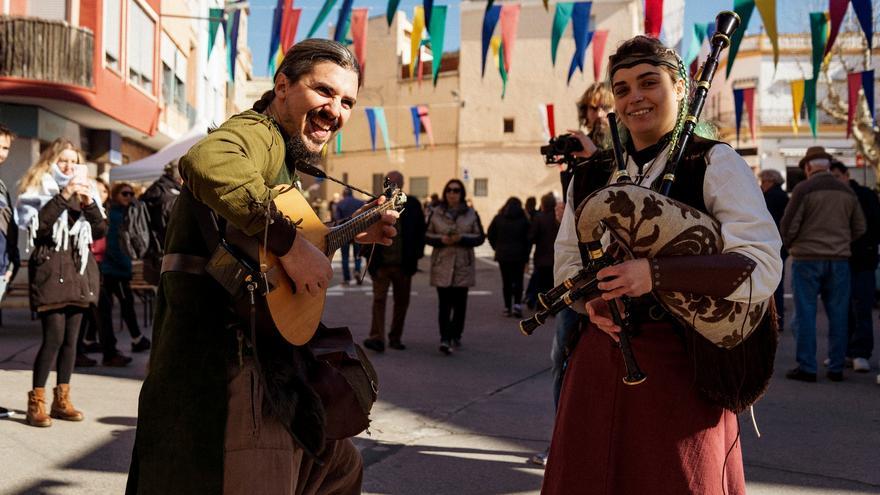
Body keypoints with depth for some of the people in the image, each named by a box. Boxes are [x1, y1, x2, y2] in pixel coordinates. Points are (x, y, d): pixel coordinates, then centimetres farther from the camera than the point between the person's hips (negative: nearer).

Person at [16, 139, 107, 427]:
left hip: (78, 268, 5)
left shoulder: (84, 191, 17)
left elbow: (100, 231, 9)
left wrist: (89, 203, -6)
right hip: (50, 268, -5)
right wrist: (63, 196, -19)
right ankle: (36, 402, -6)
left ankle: (62, 400, 12)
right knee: (54, 336, -13)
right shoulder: (37, 189, 3)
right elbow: (39, 225, -14)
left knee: (71, 337, 5)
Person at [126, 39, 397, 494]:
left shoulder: (280, 153, 18)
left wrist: (349, 232, 25)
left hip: (266, 358, 11)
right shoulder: (257, 133, -14)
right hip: (221, 358, -11)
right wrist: (290, 245, -33)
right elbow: (207, 163, -39)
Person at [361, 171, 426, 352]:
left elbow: (420, 231, 6)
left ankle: (395, 337, 22)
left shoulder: (412, 205, 3)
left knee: (402, 302, 9)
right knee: (379, 299, -9)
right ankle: (377, 337, -12)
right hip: (381, 263, -1)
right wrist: (369, 255, -2)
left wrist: (415, 256, 0)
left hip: (403, 264, 1)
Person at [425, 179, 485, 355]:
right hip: (442, 264, -1)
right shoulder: (435, 213, 6)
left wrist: (462, 238, -12)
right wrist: (441, 239, -13)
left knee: (460, 303, 6)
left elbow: (480, 237, 5)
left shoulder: (471, 214, 6)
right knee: (444, 303, -9)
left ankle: (455, 335, 22)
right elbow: (426, 235, 7)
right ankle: (445, 339, -14)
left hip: (464, 264, 1)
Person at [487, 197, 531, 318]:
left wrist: (497, 248, 9)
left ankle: (507, 307, 7)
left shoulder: (498, 218, 3)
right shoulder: (523, 219, -3)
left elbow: (490, 235, 2)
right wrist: (526, 255, 0)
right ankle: (517, 304, -10)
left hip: (503, 255, 1)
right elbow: (528, 238, -7)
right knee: (518, 280, 5)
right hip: (519, 256, -1)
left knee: (506, 281, 7)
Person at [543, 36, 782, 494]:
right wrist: (591, 301, -5)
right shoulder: (591, 175, 10)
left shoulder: (715, 164, -5)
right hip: (602, 355, 4)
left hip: (682, 364, -4)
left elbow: (762, 267, -15)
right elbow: (567, 261, 18)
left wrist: (655, 274, -25)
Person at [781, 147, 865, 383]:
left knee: (806, 314, 1)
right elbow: (859, 228, 12)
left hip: (807, 259, -4)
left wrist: (789, 245, 11)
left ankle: (806, 367, 2)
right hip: (839, 260, 4)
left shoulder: (803, 189, -8)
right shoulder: (847, 192, 7)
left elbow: (788, 225, -8)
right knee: (838, 315, 8)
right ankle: (836, 368, 11)